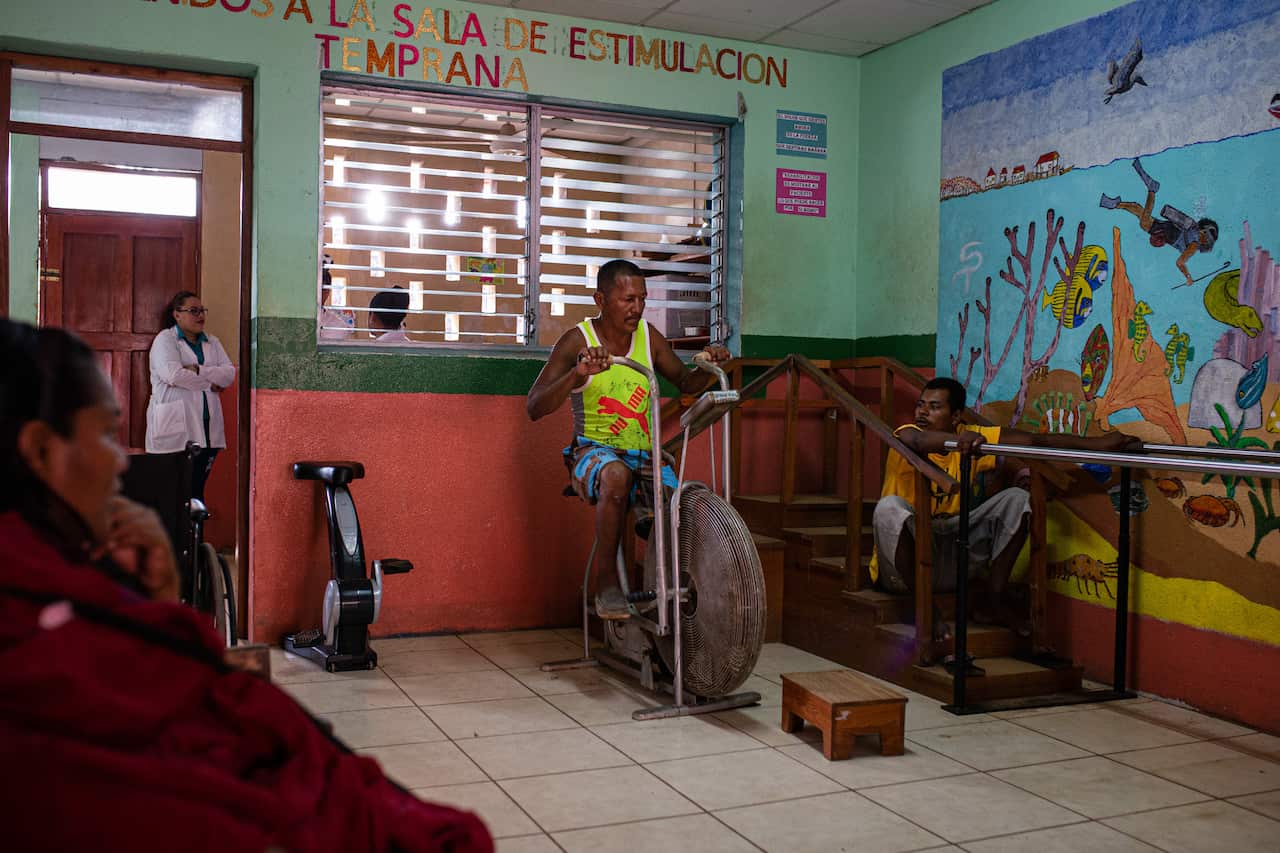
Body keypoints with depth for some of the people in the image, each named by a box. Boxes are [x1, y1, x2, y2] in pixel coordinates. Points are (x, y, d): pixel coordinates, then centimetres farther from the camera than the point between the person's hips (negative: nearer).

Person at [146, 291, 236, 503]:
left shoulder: (212, 342, 18)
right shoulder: (165, 339, 2)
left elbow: (229, 373, 4)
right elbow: (172, 374, -15)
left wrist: (198, 370, -10)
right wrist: (209, 384, -5)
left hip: (206, 429, 5)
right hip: (175, 429, -5)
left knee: (197, 488, 5)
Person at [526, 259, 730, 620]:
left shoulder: (648, 335, 7)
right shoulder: (578, 341, -7)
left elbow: (685, 382, 19)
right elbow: (535, 408, -16)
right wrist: (578, 374, -33)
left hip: (644, 455, 4)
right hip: (593, 451, -4)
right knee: (616, 476, -39)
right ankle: (606, 585, -26)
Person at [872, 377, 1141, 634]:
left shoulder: (971, 436, 0)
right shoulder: (905, 434, -14)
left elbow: (1034, 441, -7)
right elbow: (916, 441, -40)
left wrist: (1096, 443, -15)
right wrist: (958, 439, -60)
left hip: (948, 563, 4)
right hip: (900, 569, -4)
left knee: (1016, 499, -7)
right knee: (890, 506, -35)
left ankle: (995, 599, -2)